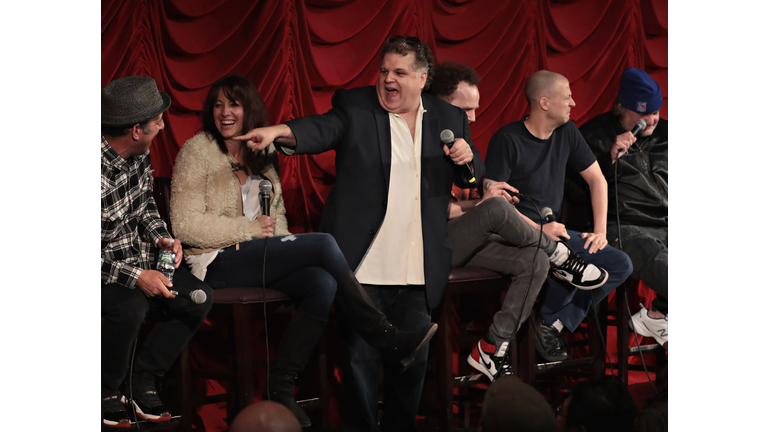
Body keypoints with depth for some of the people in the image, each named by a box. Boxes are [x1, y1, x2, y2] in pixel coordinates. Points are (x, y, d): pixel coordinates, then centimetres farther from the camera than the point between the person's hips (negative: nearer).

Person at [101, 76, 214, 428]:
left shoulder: (139, 154, -2)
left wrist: (161, 237, -2)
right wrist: (135, 277, -29)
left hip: (138, 263, 8)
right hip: (106, 273, -8)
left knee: (199, 298, -9)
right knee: (129, 307, -36)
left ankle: (142, 380, 4)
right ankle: (106, 391, -9)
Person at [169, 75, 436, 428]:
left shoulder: (262, 155, 18)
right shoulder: (197, 151, -2)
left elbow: (277, 214, 23)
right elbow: (185, 226, -10)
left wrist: (276, 231, -2)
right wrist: (251, 229, -12)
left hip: (258, 254, 7)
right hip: (217, 263, -7)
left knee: (323, 284, -26)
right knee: (323, 243, -23)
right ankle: (387, 339, -18)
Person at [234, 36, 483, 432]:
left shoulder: (448, 118, 10)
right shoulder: (355, 107, 1)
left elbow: (472, 179, 18)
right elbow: (319, 130, -17)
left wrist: (467, 159, -6)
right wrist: (278, 132, -37)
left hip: (418, 272, 3)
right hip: (364, 266, -3)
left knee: (414, 358, 9)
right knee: (361, 358, 0)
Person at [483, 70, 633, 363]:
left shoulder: (567, 133, 11)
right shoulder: (507, 140, -9)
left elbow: (597, 179, 18)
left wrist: (600, 230, 6)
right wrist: (538, 229, -20)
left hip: (555, 230, 8)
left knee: (621, 264, -11)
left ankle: (553, 324, -12)